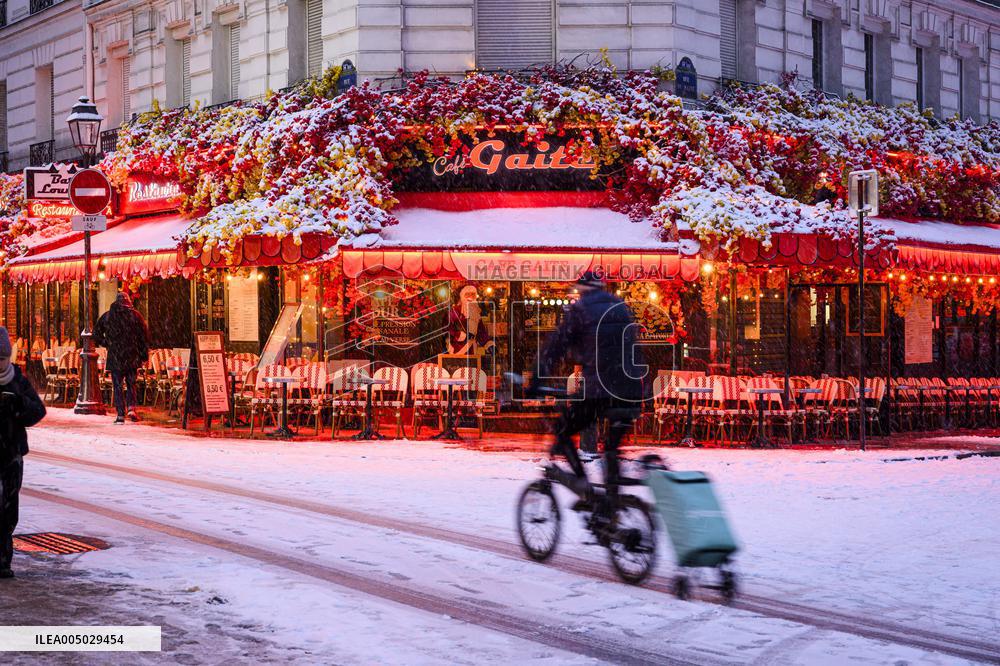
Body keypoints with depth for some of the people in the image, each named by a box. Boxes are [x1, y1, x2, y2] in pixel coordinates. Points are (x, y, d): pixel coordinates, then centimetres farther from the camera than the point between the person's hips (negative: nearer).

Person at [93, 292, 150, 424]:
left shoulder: (106, 316, 4)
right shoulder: (135, 315, 1)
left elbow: (96, 334, 8)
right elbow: (144, 336, 1)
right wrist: (144, 356, 6)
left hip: (114, 357, 0)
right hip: (132, 356, 0)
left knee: (117, 386, 4)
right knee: (131, 384, 13)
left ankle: (120, 414, -1)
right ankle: (131, 408, -5)